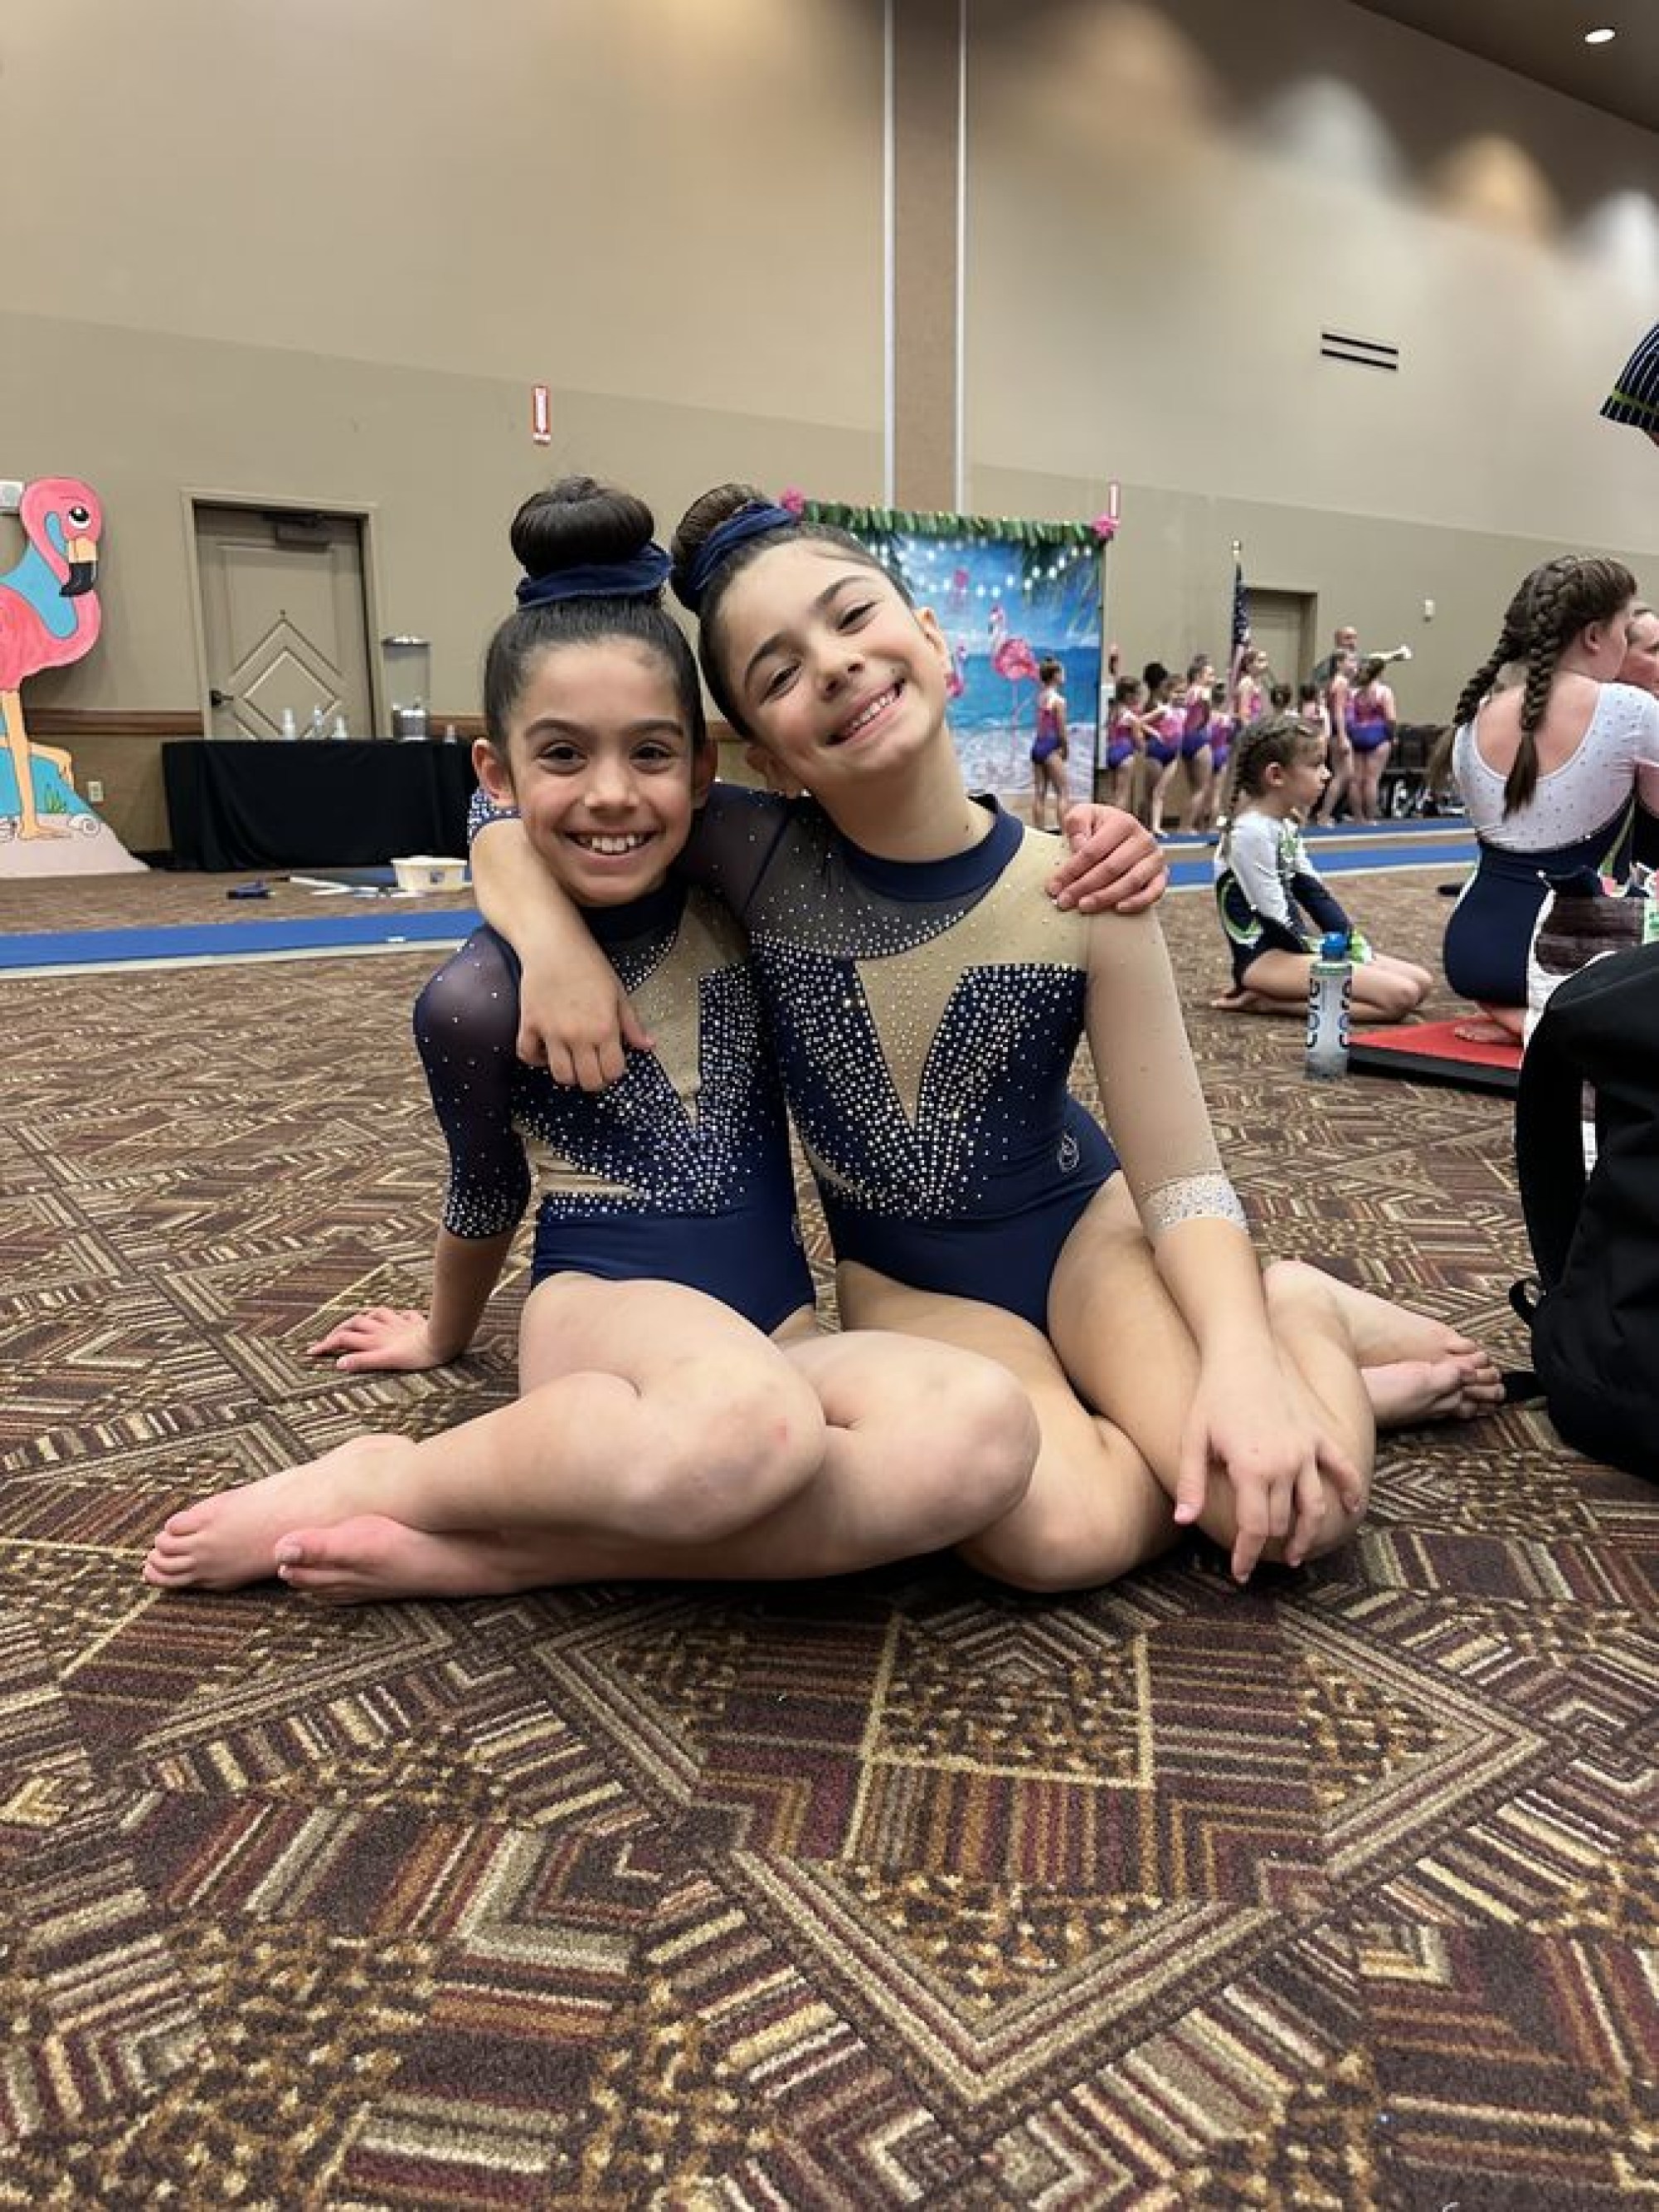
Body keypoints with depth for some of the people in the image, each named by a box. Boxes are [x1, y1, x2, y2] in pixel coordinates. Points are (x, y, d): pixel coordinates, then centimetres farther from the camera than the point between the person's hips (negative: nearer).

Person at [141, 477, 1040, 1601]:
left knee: (986, 1429, -33)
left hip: (776, 1328, 4)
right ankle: (379, 1480, -12)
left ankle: (490, 1556, -20)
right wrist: (444, 1337, 28)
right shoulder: (479, 997, -7)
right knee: (744, 1428, -43)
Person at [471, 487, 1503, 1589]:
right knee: (1062, 1531, -28)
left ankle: (1298, 1315, 9)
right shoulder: (758, 855, -17)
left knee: (1294, 1499, -26)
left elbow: (1178, 1176, -14)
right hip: (905, 1279, 1)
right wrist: (555, 939, -26)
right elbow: (509, 837, -4)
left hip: (1080, 1222, -1)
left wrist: (1241, 1359, -31)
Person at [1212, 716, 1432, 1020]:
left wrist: (1353, 943, 3)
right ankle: (1267, 1001, -14)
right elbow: (1275, 916, -17)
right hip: (1265, 957, -10)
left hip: (1296, 944, 10)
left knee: (1421, 982, 5)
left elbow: (1314, 892, 13)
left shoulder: (1286, 825, 13)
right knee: (1401, 996, -21)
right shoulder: (1251, 832, -17)